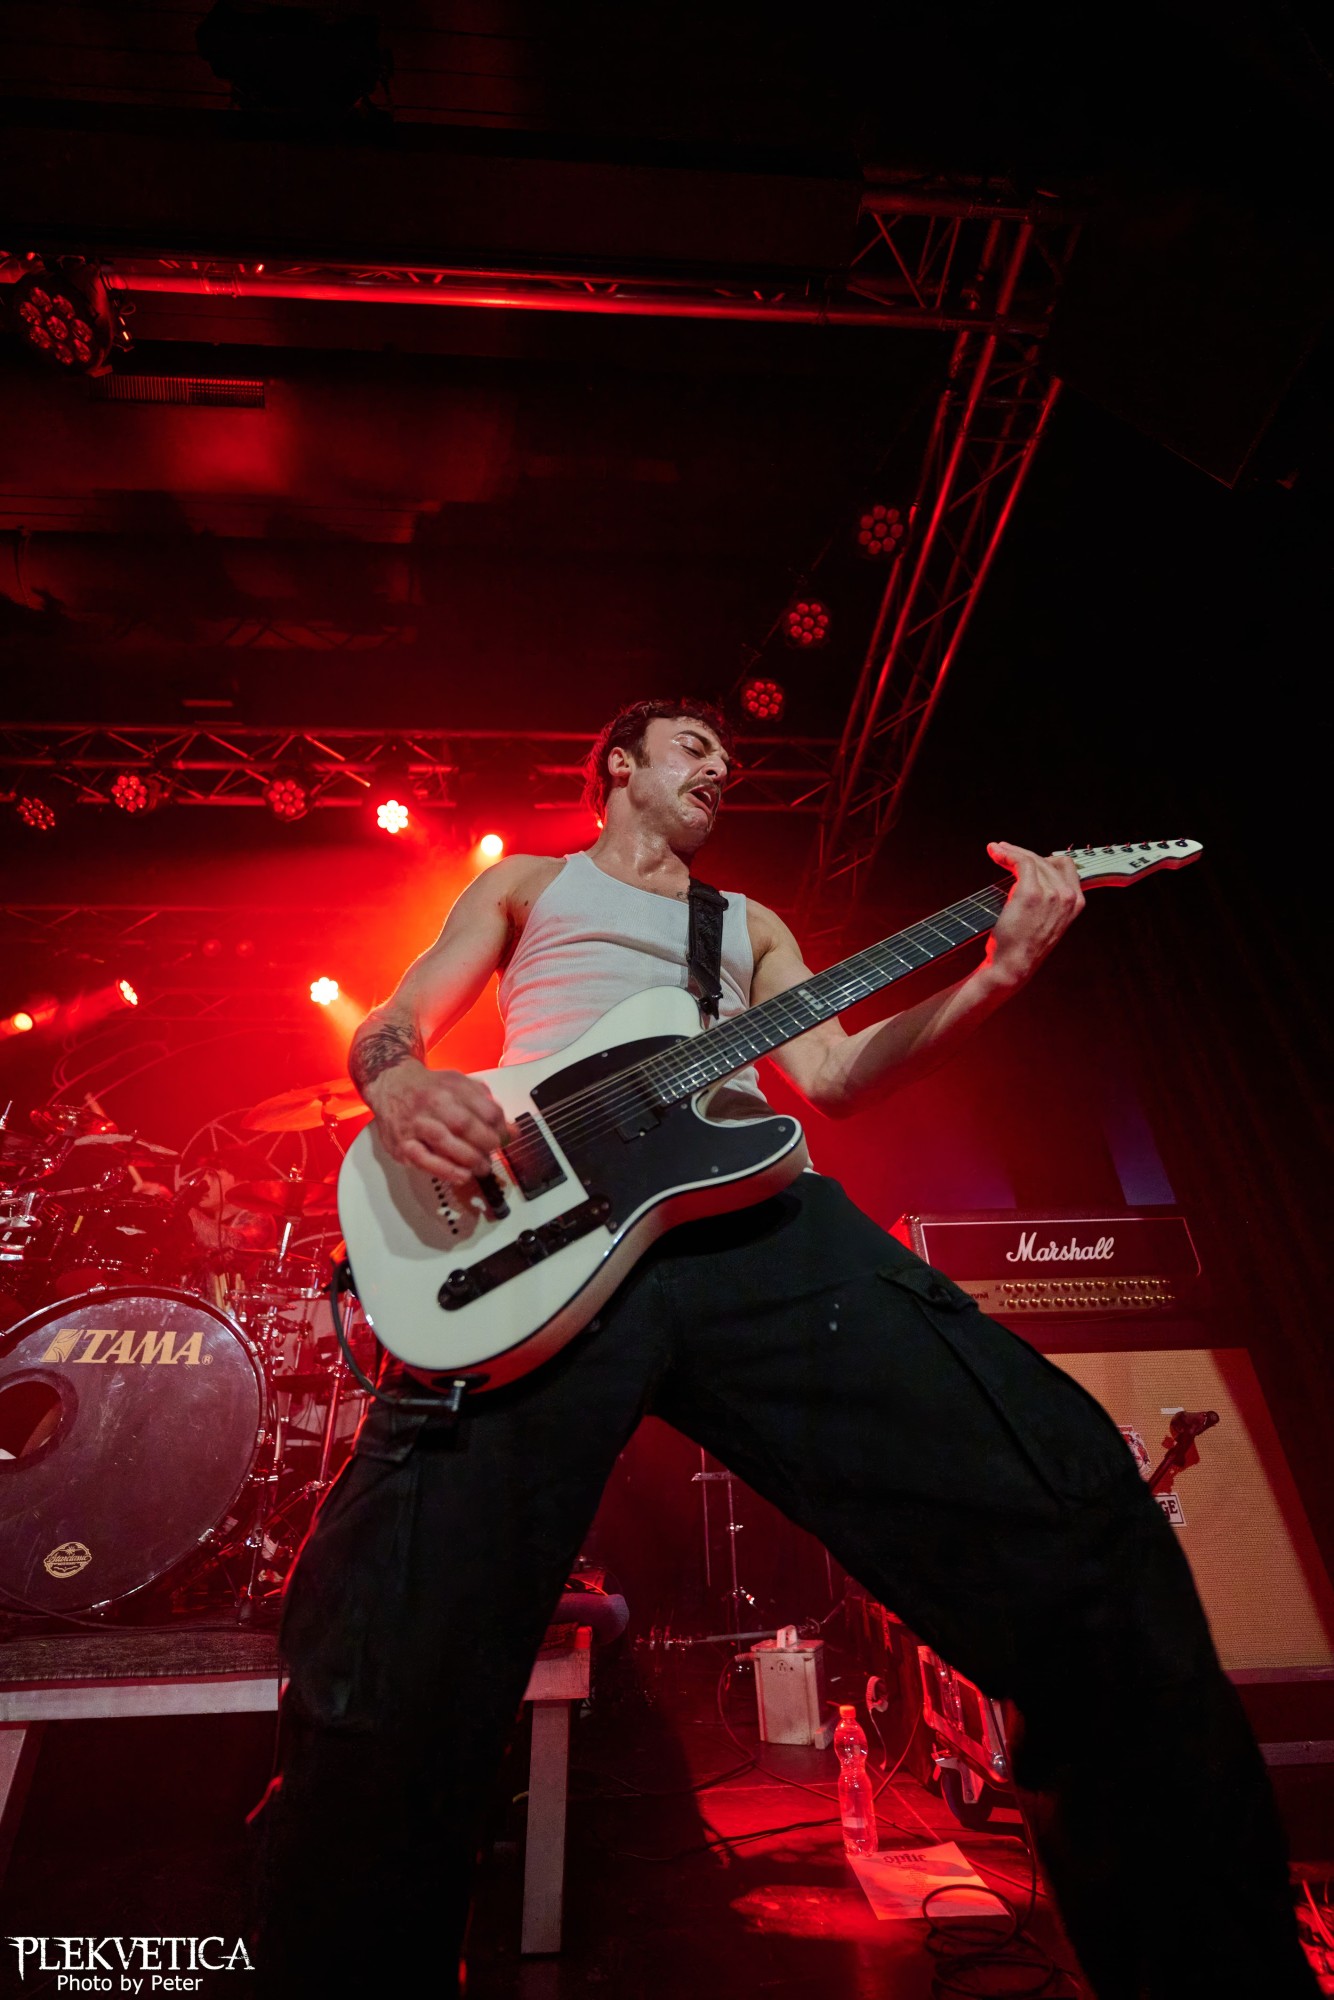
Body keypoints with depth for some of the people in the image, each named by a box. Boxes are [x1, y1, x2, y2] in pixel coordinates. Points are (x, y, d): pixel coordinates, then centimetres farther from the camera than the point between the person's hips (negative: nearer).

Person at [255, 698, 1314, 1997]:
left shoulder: (752, 923, 34)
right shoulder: (526, 883, 30)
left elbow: (835, 1076, 20)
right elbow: (387, 1024, 20)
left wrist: (994, 977, 7)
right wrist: (402, 1083, -7)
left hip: (758, 1218, 2)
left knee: (1076, 1501, -14)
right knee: (387, 1674, -17)